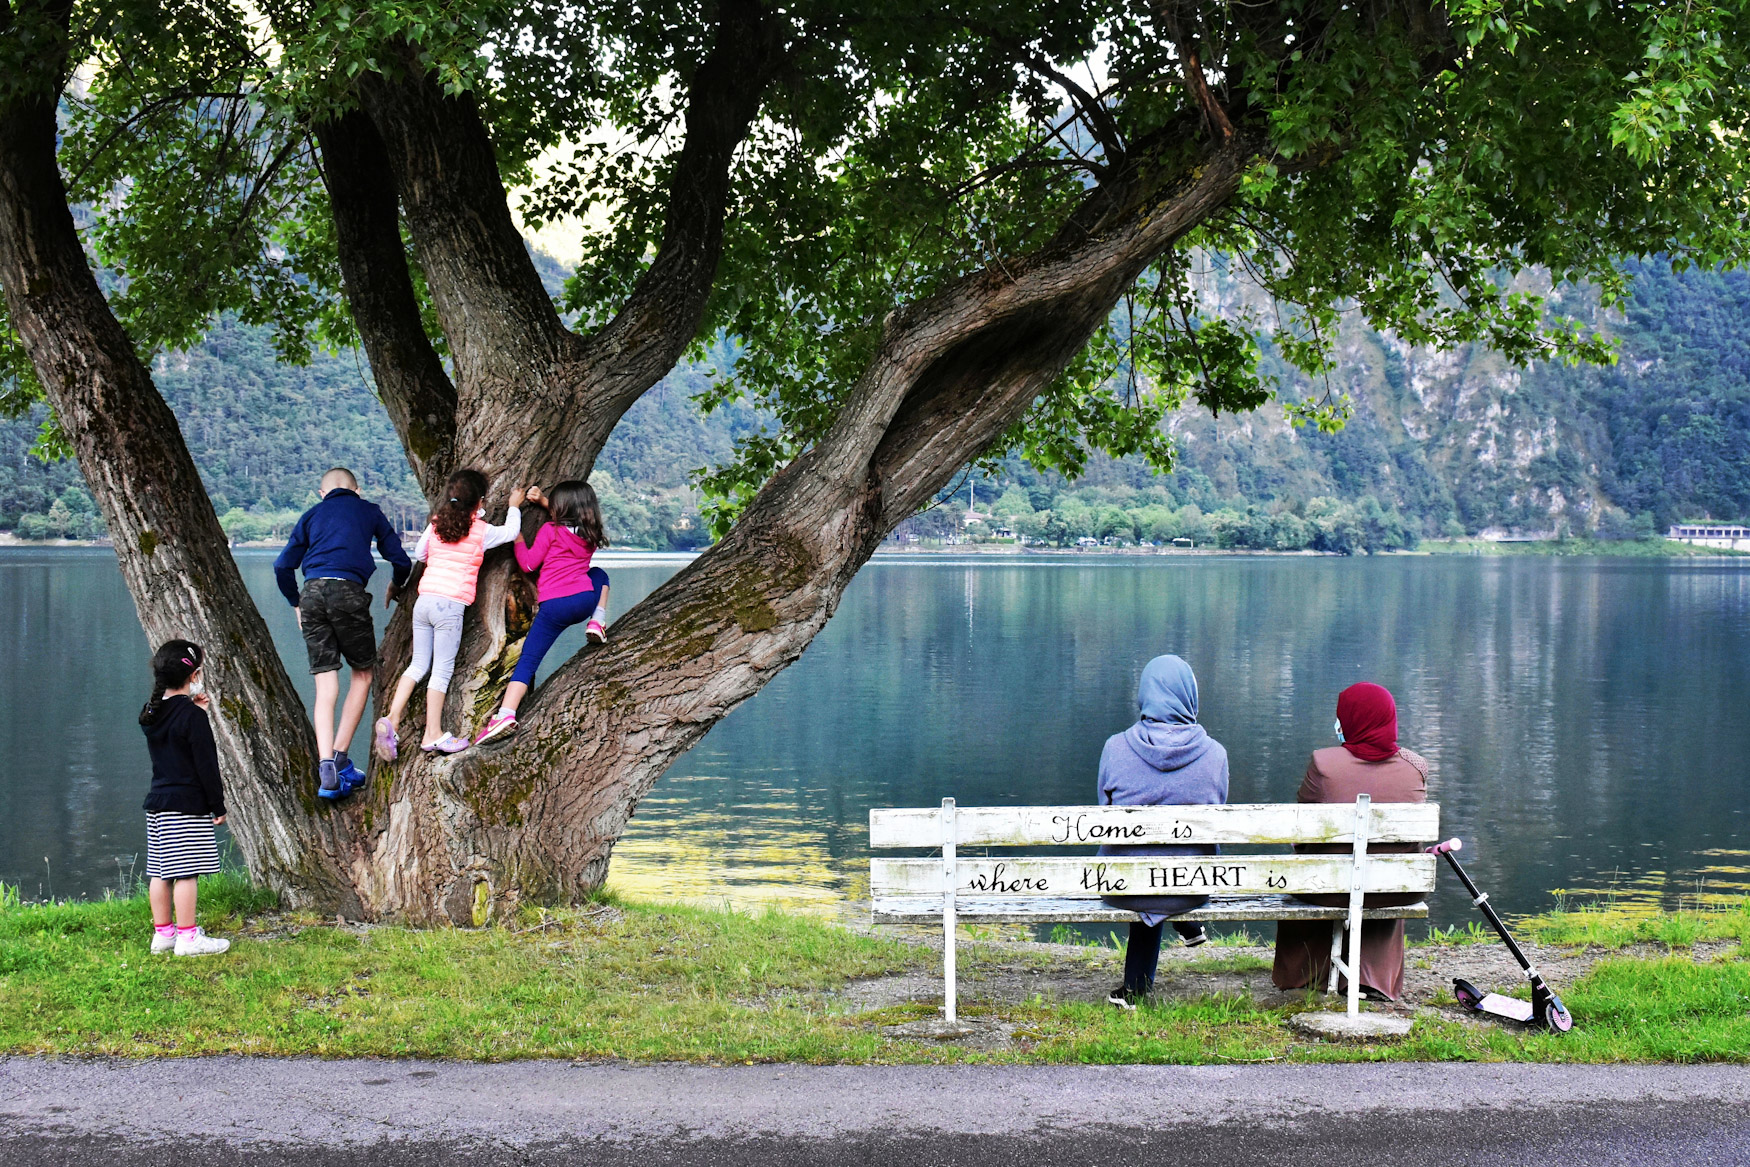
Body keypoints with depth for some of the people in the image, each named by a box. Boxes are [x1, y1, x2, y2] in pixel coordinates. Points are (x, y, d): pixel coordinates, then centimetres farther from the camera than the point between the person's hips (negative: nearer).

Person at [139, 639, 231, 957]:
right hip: (188, 806, -8)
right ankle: (187, 937, -4)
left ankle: (163, 933, 18)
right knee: (186, 873, -6)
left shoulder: (151, 714, 10)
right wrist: (218, 806, -8)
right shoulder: (192, 716, -13)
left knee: (160, 872, 11)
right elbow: (206, 764, -14)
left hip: (157, 804, 8)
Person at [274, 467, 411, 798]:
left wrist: (297, 603, 30)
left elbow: (283, 566, 17)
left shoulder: (312, 515, 23)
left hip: (312, 593, 3)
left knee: (325, 685, 3)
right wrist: (396, 586, 39)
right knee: (363, 673, 13)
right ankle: (340, 757, 5)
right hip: (348, 591, -3)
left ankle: (326, 766, -10)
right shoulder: (369, 512, 19)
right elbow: (400, 560, 18)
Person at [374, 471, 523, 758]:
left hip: (423, 601, 5)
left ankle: (391, 719, 1)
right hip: (450, 605, -5)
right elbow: (510, 532, 15)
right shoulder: (481, 531, -3)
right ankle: (433, 735, 3)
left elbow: (418, 554, 20)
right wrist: (514, 506, 32)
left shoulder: (436, 524, 9)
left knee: (418, 664, 13)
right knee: (443, 670, 0)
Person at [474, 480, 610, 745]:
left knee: (527, 662, -1)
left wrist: (517, 537, 15)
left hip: (554, 606, -3)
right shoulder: (590, 534, 15)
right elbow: (568, 516, 35)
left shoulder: (550, 530, 1)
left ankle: (506, 715, -16)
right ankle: (597, 623, 16)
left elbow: (529, 563, 3)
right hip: (585, 600, 3)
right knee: (599, 574, 37)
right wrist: (543, 500, 31)